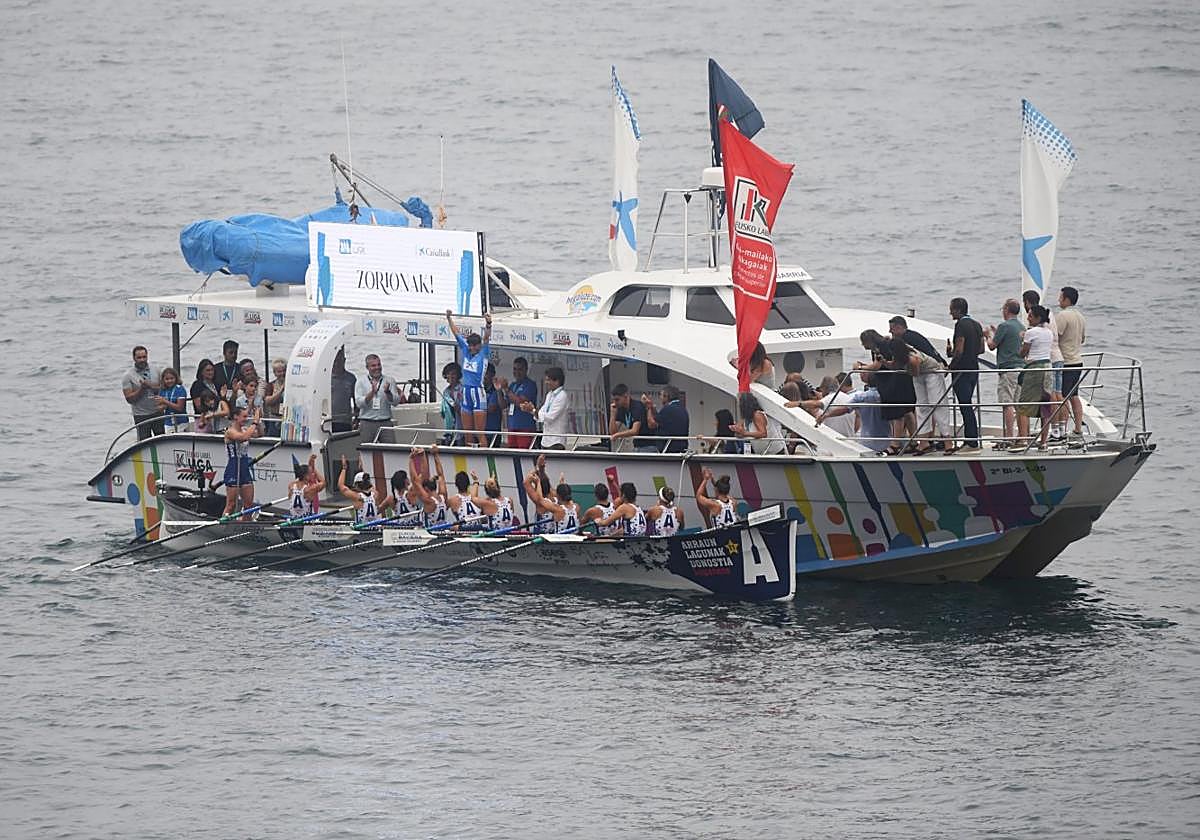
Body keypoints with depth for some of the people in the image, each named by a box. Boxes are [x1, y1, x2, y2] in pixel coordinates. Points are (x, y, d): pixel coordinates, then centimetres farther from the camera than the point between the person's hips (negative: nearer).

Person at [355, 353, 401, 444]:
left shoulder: (389, 381, 9)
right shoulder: (361, 383, 8)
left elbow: (396, 402, -1)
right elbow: (359, 403, -6)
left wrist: (387, 392, -19)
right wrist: (372, 392, -19)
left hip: (385, 423, 0)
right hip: (367, 423, 0)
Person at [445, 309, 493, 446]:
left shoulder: (483, 354, -3)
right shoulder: (466, 352, 11)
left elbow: (486, 338, -18)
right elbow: (456, 334, 15)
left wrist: (488, 324, -33)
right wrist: (449, 318, 13)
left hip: (478, 393, -6)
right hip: (466, 393, 6)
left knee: (480, 434, -7)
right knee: (468, 434, 8)